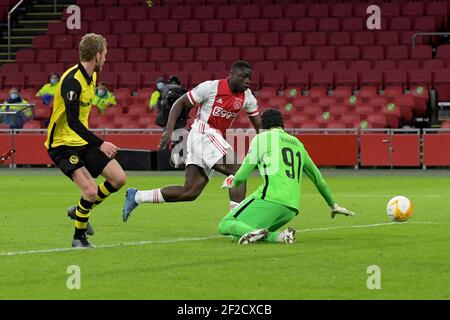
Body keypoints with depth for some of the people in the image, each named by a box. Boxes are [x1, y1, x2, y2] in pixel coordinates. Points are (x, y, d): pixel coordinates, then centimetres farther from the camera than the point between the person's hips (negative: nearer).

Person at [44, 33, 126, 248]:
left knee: (118, 179, 1)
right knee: (91, 191, -21)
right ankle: (78, 237, 1)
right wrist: (100, 144, -30)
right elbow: (73, 122, -28)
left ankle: (80, 211, 20)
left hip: (83, 141, 9)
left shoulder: (91, 77, 7)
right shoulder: (72, 80, -23)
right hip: (63, 144, -9)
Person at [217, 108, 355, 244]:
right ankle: (280, 236, -13)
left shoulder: (262, 137, 6)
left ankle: (254, 233, -35)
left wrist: (232, 182, 31)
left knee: (225, 225, -2)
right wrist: (333, 205, 44)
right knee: (241, 236, 14)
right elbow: (317, 178, 32)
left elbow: (242, 175, 6)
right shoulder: (297, 143, 24)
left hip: (270, 199, -6)